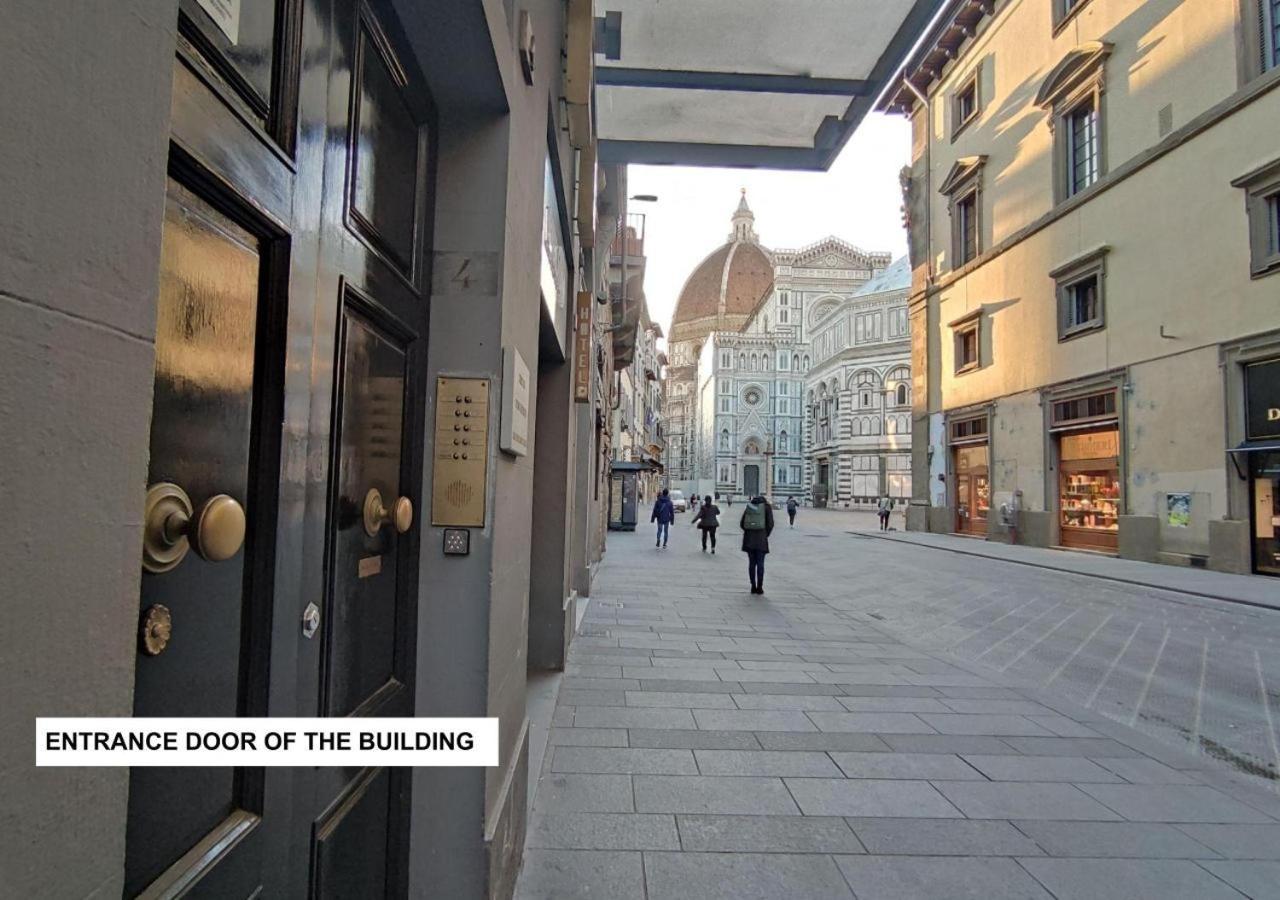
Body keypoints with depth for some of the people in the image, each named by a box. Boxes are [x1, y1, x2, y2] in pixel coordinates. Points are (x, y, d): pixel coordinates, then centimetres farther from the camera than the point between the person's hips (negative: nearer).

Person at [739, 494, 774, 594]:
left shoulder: (748, 507, 10)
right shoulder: (767, 507, 3)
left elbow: (742, 523, 6)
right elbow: (770, 524, -5)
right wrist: (766, 535, 7)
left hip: (749, 538, 3)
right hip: (761, 539, -3)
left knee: (752, 563, 9)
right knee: (760, 563, 2)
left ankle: (753, 586, 10)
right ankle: (759, 587, 1)